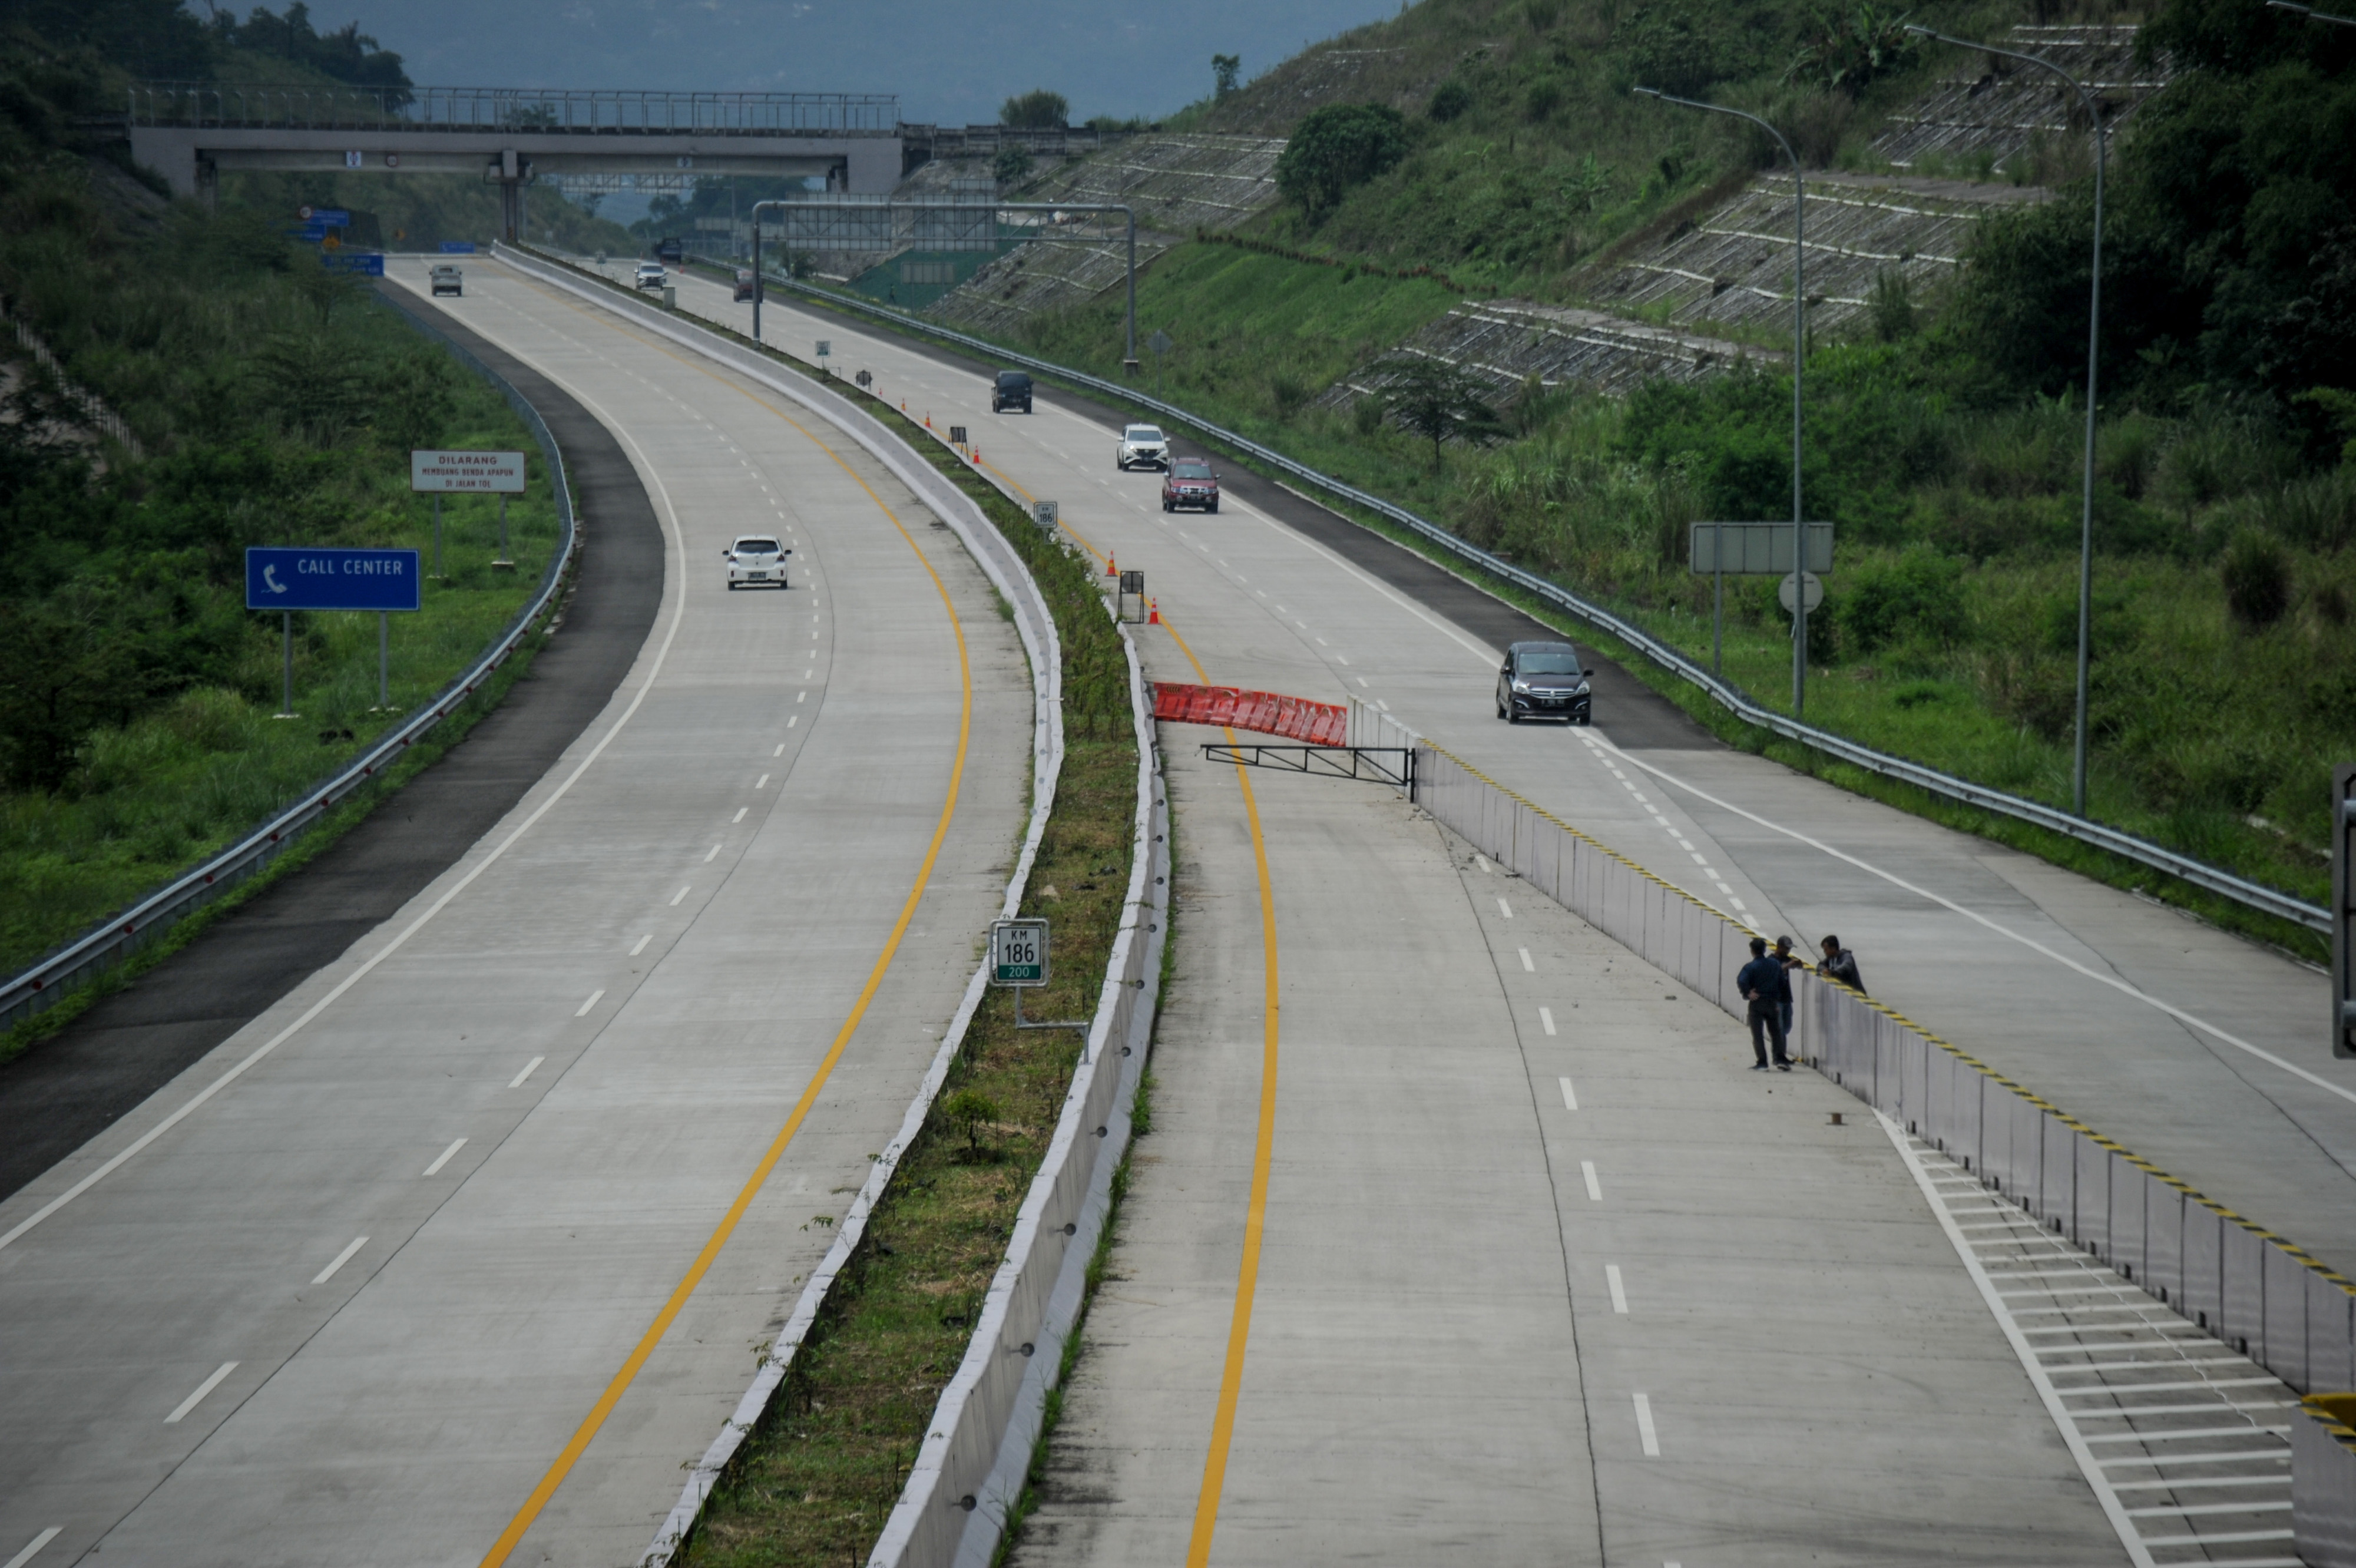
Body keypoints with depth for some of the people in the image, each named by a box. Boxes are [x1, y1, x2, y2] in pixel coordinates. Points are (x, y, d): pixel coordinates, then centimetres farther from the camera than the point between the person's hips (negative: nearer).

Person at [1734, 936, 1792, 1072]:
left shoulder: (1750, 967, -11)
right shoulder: (1775, 965, 3)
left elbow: (1741, 982, -26)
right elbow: (1783, 984, 7)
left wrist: (1747, 993, -11)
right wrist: (1779, 998, 14)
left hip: (1757, 1003, -4)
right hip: (1773, 1003, 4)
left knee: (1758, 1034, 2)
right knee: (1776, 1032, 14)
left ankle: (1762, 1062, -3)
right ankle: (1781, 1060, 7)